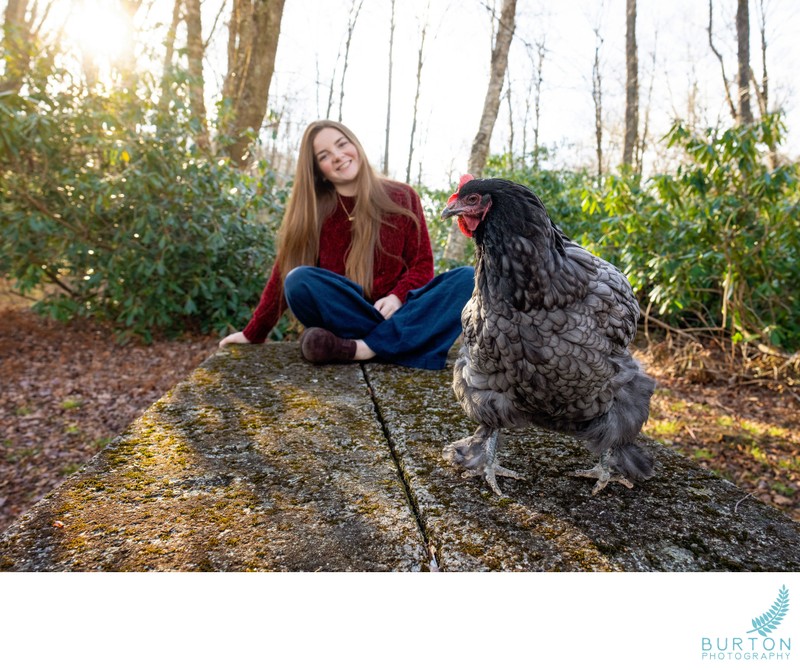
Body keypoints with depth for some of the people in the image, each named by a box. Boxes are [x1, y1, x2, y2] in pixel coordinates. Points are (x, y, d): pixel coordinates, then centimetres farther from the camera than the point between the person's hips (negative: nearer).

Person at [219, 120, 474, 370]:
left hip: (396, 312, 1)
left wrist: (398, 296, -18)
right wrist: (253, 333, 4)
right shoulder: (311, 209, 4)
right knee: (299, 279, -30)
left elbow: (422, 265, 2)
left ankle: (364, 348, -32)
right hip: (342, 318, 0)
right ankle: (416, 339, -27)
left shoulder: (402, 197, 5)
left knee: (467, 278, -23)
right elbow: (283, 275, 5)